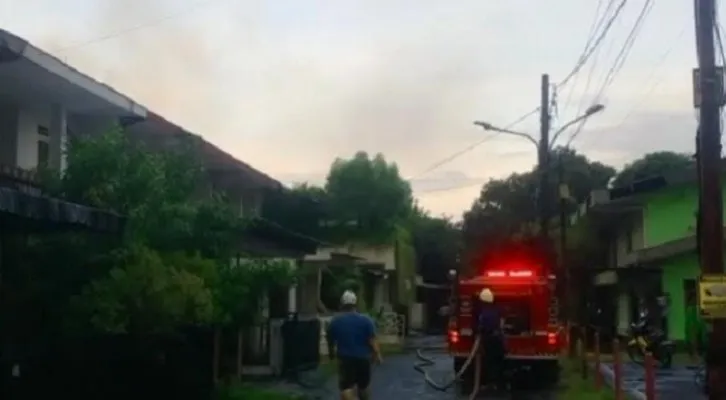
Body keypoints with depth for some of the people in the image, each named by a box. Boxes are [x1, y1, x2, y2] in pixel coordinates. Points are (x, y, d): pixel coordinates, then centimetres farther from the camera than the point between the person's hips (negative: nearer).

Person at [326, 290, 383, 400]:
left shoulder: (335, 321, 1)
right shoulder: (365, 320, -3)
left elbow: (330, 341, 11)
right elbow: (372, 340, -11)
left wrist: (332, 354, 28)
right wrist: (377, 354, -9)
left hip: (344, 358, -1)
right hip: (362, 358, 1)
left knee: (346, 387, -6)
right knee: (363, 386, 19)